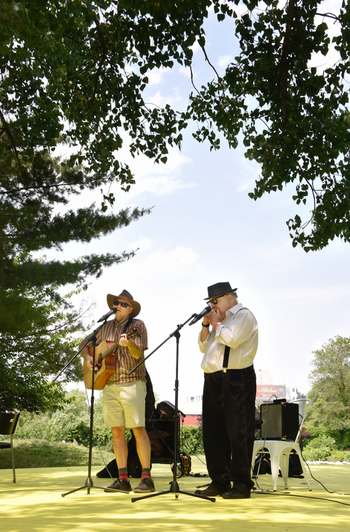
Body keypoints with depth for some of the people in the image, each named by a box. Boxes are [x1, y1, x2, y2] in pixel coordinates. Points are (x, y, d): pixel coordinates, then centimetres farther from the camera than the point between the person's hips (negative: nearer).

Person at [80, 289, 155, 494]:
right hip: (109, 383, 6)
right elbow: (85, 344, 25)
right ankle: (123, 479, 11)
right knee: (117, 431, 6)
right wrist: (88, 357, 6)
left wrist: (128, 343, -33)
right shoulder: (106, 327, 15)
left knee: (138, 429, -7)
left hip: (132, 382, -6)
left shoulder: (137, 325, -1)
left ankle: (147, 478, -3)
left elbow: (138, 353, -13)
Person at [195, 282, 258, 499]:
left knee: (238, 433, -5)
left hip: (236, 381, -9)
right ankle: (219, 482, 19)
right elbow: (203, 346, 23)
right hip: (213, 381, 9)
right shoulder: (221, 319, 24)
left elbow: (232, 339, -19)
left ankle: (242, 484, 2)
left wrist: (216, 323, -4)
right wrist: (206, 325, 10)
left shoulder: (244, 316, -3)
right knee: (213, 434, 10)